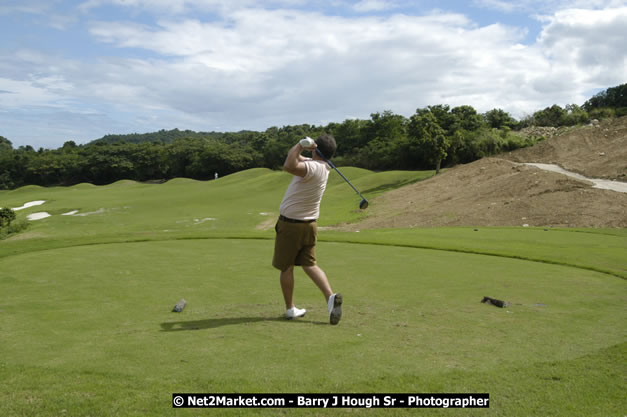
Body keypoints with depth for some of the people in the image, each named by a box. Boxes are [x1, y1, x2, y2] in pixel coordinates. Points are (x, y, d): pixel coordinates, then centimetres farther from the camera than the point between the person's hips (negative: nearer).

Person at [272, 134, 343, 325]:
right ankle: (330, 296, -9)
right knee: (310, 265, 11)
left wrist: (301, 144, -31)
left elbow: (289, 166, -43)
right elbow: (294, 160, 14)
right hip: (310, 225, 8)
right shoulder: (323, 168, 5)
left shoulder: (313, 167, -24)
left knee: (286, 268, 8)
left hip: (290, 225, -7)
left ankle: (290, 308, 16)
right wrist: (300, 149, -7)